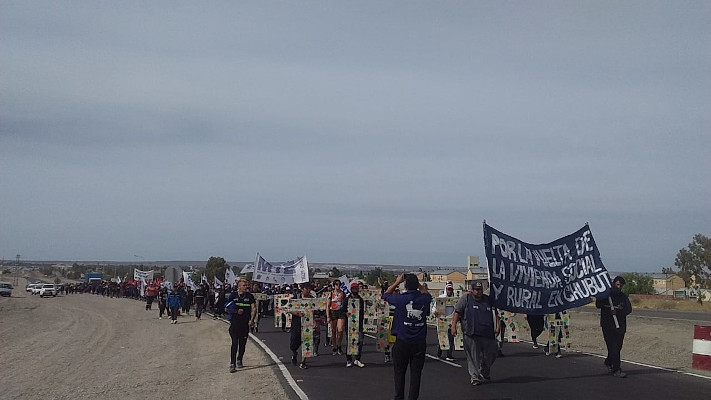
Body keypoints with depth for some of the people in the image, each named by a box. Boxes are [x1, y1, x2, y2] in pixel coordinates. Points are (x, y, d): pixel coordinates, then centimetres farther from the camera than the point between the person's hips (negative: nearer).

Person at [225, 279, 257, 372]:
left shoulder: (250, 296, 5)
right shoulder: (233, 296, 3)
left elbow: (254, 309, 1)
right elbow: (226, 309, 6)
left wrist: (251, 320, -13)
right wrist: (236, 311, -9)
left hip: (245, 323, 2)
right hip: (235, 323, -2)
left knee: (242, 344, 9)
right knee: (234, 343, -9)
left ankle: (239, 360, 29)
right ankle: (232, 364, -8)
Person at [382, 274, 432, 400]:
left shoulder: (400, 299, -13)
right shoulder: (424, 299, -7)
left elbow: (385, 295, 7)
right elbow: (427, 293, 20)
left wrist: (397, 282, 14)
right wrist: (417, 284, 16)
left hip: (402, 342, -2)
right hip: (420, 342, 2)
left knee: (399, 371, 12)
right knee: (416, 372, 8)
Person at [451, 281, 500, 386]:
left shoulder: (488, 300, 14)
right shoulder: (465, 299, 3)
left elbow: (495, 315, 17)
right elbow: (457, 313, 2)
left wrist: (498, 326, 2)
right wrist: (453, 326, -7)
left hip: (488, 334, 4)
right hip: (471, 334, -3)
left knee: (491, 354, 8)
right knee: (473, 356, -1)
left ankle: (484, 372, 33)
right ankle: (474, 376, 11)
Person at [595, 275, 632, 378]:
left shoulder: (623, 297, 12)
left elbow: (629, 309, 0)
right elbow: (598, 305, -10)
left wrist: (618, 312, -18)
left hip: (620, 326, 4)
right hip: (607, 325, -4)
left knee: (617, 347, 8)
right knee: (613, 347, -10)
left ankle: (608, 362, 34)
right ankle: (616, 370, -10)